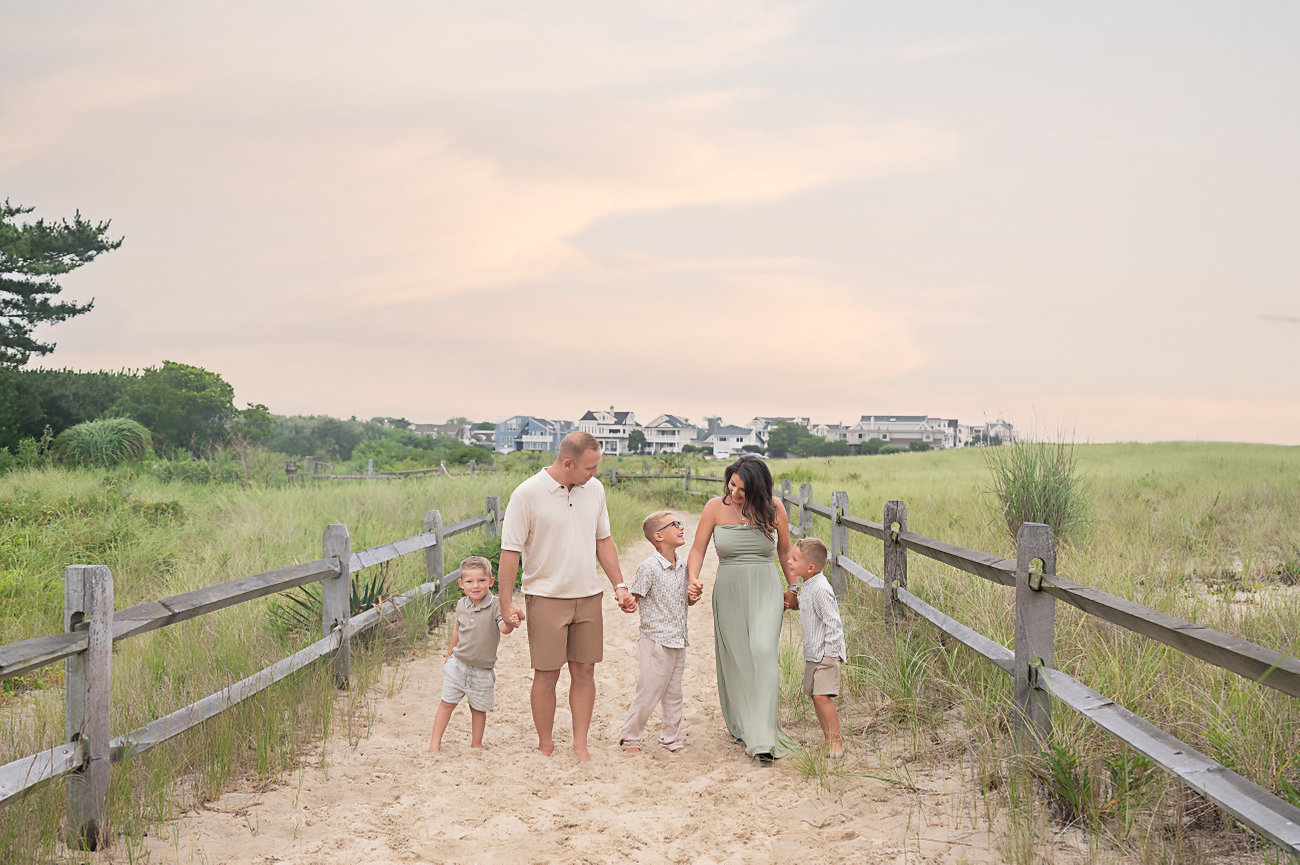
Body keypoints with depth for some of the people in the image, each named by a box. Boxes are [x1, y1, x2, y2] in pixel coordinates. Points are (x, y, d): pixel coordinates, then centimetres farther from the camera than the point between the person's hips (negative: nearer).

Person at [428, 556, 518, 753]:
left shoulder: (495, 606, -15)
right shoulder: (461, 605, 0)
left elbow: (503, 627, -30)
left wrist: (509, 624, -53)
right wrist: (449, 654, 23)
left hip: (482, 670, -3)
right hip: (458, 665, 3)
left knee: (479, 708, 10)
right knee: (447, 703, 7)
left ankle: (476, 743, 27)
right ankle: (435, 742, 17)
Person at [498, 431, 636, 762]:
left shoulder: (594, 489, 4)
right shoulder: (528, 494, -13)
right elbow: (510, 550, -10)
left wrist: (620, 586, 9)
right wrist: (506, 602, -11)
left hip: (588, 596, 5)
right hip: (546, 598, -5)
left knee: (584, 671, 6)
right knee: (546, 674, 1)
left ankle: (580, 746, 16)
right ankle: (546, 747, 16)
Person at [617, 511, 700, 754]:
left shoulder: (682, 566, 8)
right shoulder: (649, 567, -14)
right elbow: (633, 597, -9)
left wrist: (692, 598, 3)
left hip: (678, 642, 7)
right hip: (655, 641, -7)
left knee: (673, 694, 14)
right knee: (648, 693, -2)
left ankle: (672, 740, 25)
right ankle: (630, 739, 13)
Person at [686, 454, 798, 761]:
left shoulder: (773, 509, -2)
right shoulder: (715, 508, -3)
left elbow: (785, 550, 12)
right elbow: (698, 548, 0)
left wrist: (792, 588, 16)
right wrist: (693, 578, -18)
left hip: (766, 590, -1)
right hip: (729, 592, 1)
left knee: (762, 652, -16)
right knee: (734, 658, 4)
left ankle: (763, 738, -17)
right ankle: (741, 727, 20)